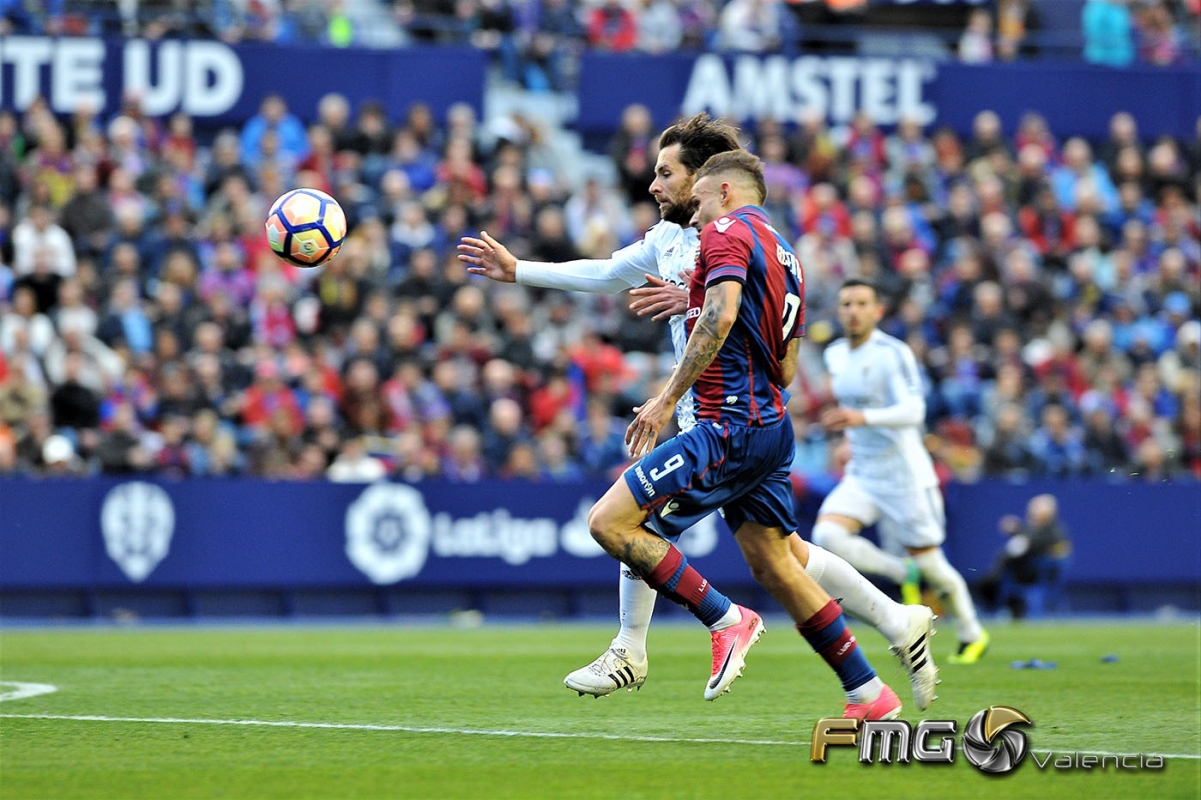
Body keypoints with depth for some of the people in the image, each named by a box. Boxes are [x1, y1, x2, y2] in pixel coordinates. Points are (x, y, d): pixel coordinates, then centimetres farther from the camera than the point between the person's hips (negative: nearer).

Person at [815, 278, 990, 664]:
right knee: (827, 536, -20)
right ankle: (902, 574, 0)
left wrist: (863, 418, -41)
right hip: (861, 475, 6)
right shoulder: (835, 354, 6)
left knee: (928, 563, 2)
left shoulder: (893, 353, -16)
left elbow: (913, 411, -28)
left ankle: (972, 635, 26)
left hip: (904, 476, -6)